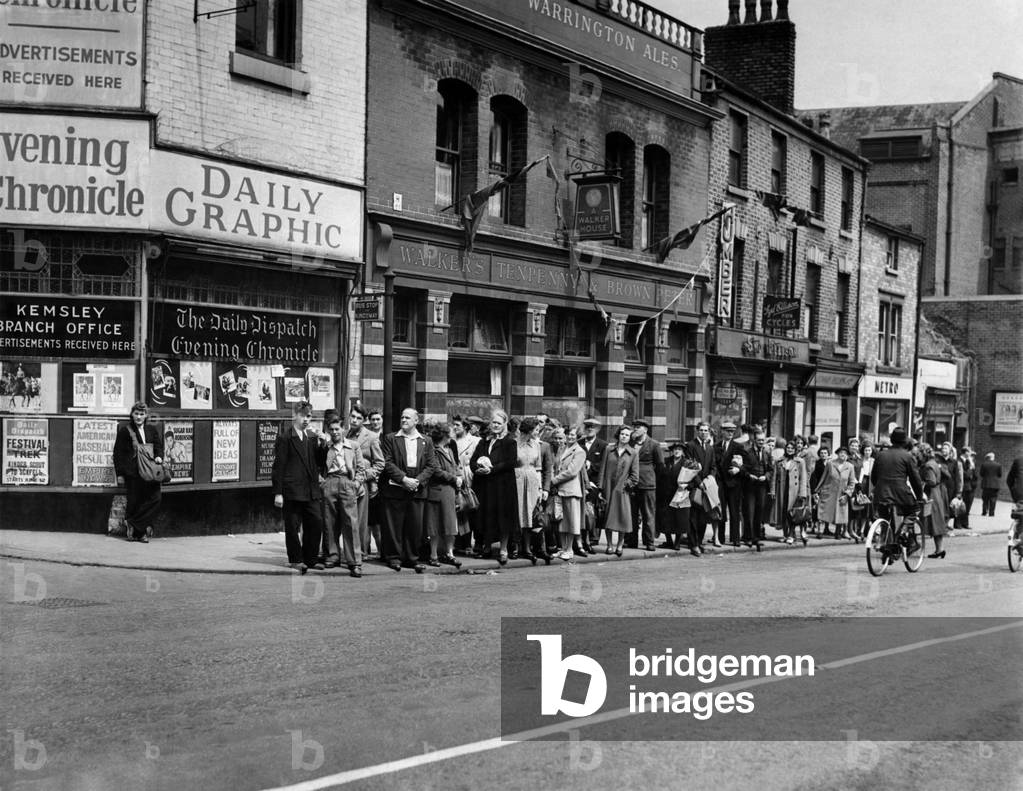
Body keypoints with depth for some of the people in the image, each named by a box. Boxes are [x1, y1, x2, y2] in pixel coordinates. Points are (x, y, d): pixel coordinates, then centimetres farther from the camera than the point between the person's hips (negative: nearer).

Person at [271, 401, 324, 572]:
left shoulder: (313, 437, 14)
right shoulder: (285, 438, -4)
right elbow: (278, 466, -7)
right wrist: (278, 492, -11)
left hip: (311, 490, 5)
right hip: (292, 490, -5)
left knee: (316, 522, 1)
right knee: (293, 526, 2)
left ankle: (311, 559, 12)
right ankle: (296, 560, 12)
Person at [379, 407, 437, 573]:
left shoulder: (426, 442, 14)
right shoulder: (390, 439, 5)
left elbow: (431, 466, 7)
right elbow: (387, 463, -4)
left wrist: (418, 481, -9)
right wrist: (403, 479, -14)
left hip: (417, 491, 2)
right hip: (395, 489, -2)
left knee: (415, 526, 2)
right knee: (393, 525, -1)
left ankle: (412, 558, 11)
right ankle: (393, 557, 8)